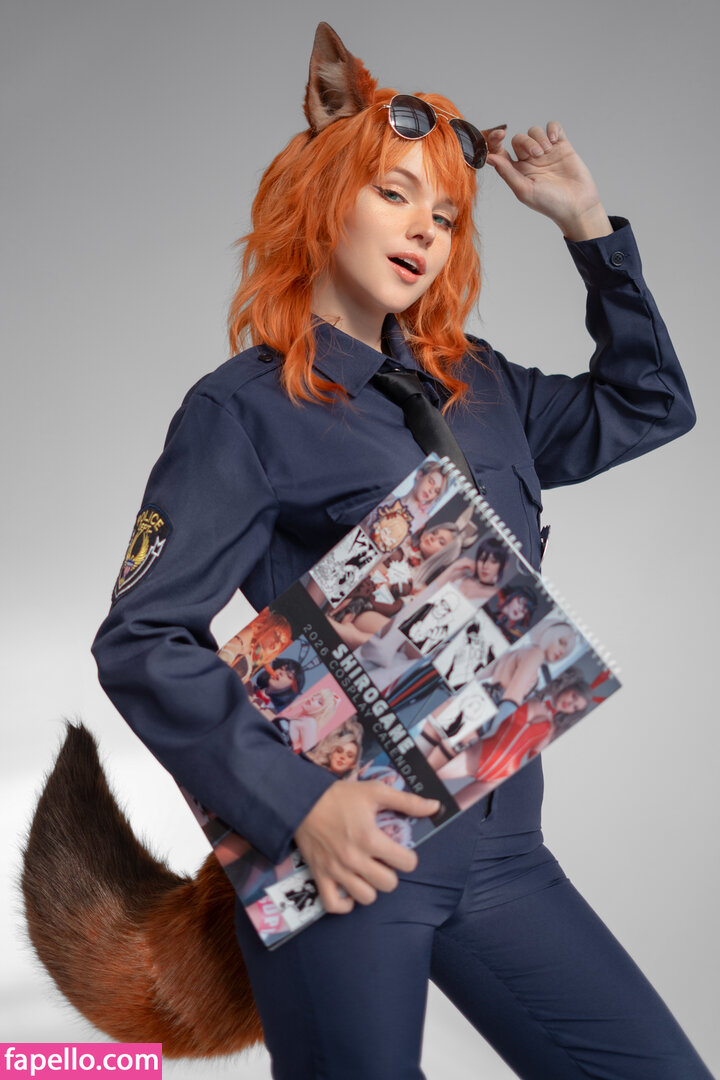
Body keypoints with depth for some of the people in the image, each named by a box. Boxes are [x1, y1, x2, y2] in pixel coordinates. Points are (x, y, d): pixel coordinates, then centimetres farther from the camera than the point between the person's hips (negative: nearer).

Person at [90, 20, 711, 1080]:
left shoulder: (477, 386, 13)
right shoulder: (245, 409, -5)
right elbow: (142, 641, -11)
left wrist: (587, 220, 17)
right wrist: (296, 802, -21)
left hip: (497, 843, 6)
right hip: (348, 846, -6)